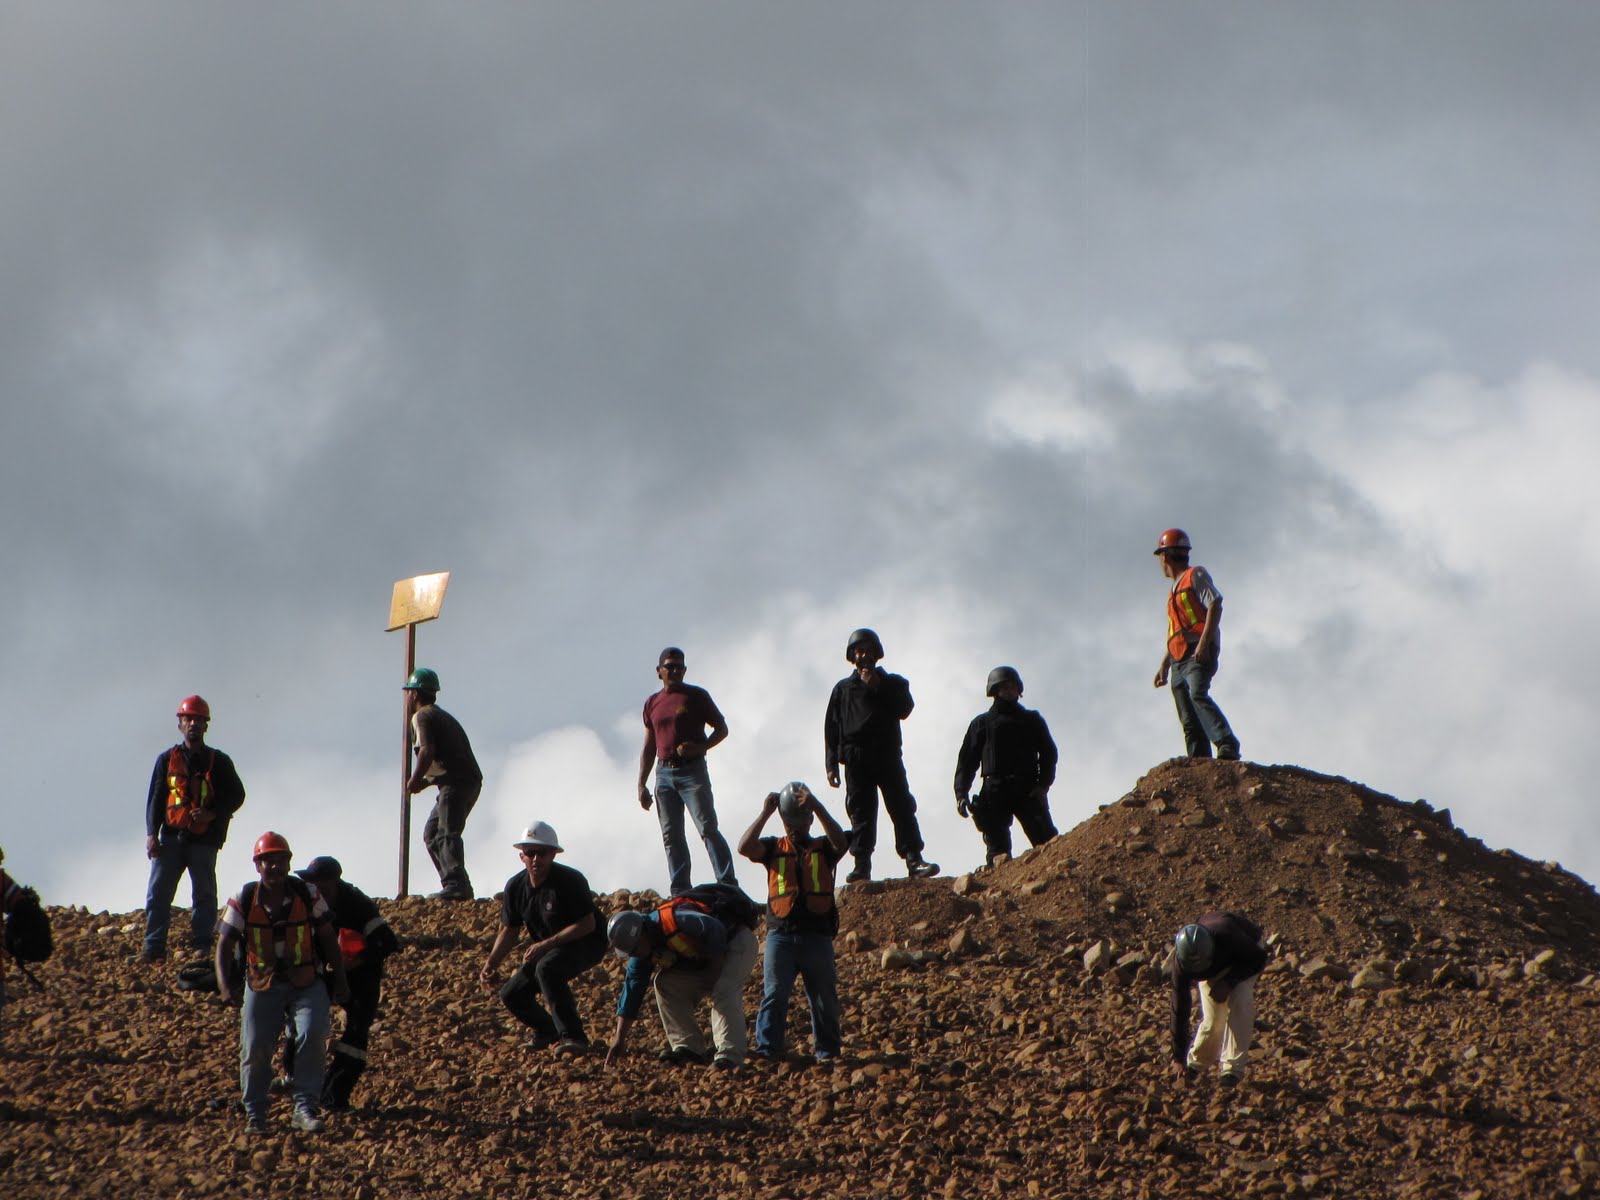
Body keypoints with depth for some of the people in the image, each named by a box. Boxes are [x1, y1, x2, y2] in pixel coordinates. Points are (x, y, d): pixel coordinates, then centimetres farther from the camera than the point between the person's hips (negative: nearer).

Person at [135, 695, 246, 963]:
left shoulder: (218, 762, 8)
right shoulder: (167, 759, 11)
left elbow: (236, 795, 7)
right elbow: (155, 798, 8)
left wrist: (213, 814, -11)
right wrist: (151, 834, -3)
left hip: (204, 839, -1)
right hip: (172, 836, 1)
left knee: (204, 895, 2)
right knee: (158, 893, -5)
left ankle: (201, 946, 7)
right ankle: (153, 948, -5)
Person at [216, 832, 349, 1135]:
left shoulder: (308, 894, -3)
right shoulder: (244, 900, -5)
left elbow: (327, 938, 6)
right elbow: (225, 944, -2)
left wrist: (340, 979, 6)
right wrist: (225, 986, -15)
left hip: (306, 983, -1)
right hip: (261, 984, 1)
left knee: (312, 1036, -22)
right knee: (255, 1049, -6)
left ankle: (305, 1109, -15)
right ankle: (254, 1114, 14)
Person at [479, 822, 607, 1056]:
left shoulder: (570, 881, -22)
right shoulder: (516, 886, -3)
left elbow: (587, 924, -24)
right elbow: (509, 930, 8)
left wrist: (546, 944, -28)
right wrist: (491, 963, -7)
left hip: (587, 944, -7)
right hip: (547, 950, 7)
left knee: (547, 968, -36)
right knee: (511, 995, -3)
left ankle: (573, 1036, -34)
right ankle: (546, 1030, 27)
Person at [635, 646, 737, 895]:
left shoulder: (696, 696, 1)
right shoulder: (652, 704, 14)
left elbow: (721, 729, 4)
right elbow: (648, 747, 18)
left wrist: (700, 747, -14)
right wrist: (642, 784, 12)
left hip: (692, 770, -5)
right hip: (664, 773, 5)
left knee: (707, 827, -13)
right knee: (671, 835, 2)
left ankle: (728, 885, -16)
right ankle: (679, 891, 4)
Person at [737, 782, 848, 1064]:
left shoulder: (823, 849, 12)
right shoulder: (774, 848, 13)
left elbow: (841, 842, -11)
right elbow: (745, 847, -5)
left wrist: (817, 807, -19)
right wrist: (765, 813, -8)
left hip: (817, 935, 0)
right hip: (781, 933, 0)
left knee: (824, 997, 6)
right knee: (774, 993, -9)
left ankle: (827, 1051, 15)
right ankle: (767, 1049, -10)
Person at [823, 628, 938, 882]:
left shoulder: (892, 683, 19)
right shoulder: (843, 689, 20)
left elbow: (904, 708, 0)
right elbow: (831, 728, 14)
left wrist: (878, 688, -5)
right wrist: (832, 764, 3)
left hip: (887, 755, -1)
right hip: (856, 759, 1)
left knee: (902, 807, -11)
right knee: (861, 813, -5)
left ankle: (914, 861, -18)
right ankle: (862, 866, -9)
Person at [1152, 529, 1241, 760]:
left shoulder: (1196, 575, 6)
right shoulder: (1174, 592, 31)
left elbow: (1215, 605, -8)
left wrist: (1204, 642, -19)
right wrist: (1164, 667, 26)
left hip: (1198, 654, -9)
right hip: (1179, 661, 9)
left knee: (1197, 695, -31)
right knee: (1189, 723, -4)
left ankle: (1228, 746, -42)